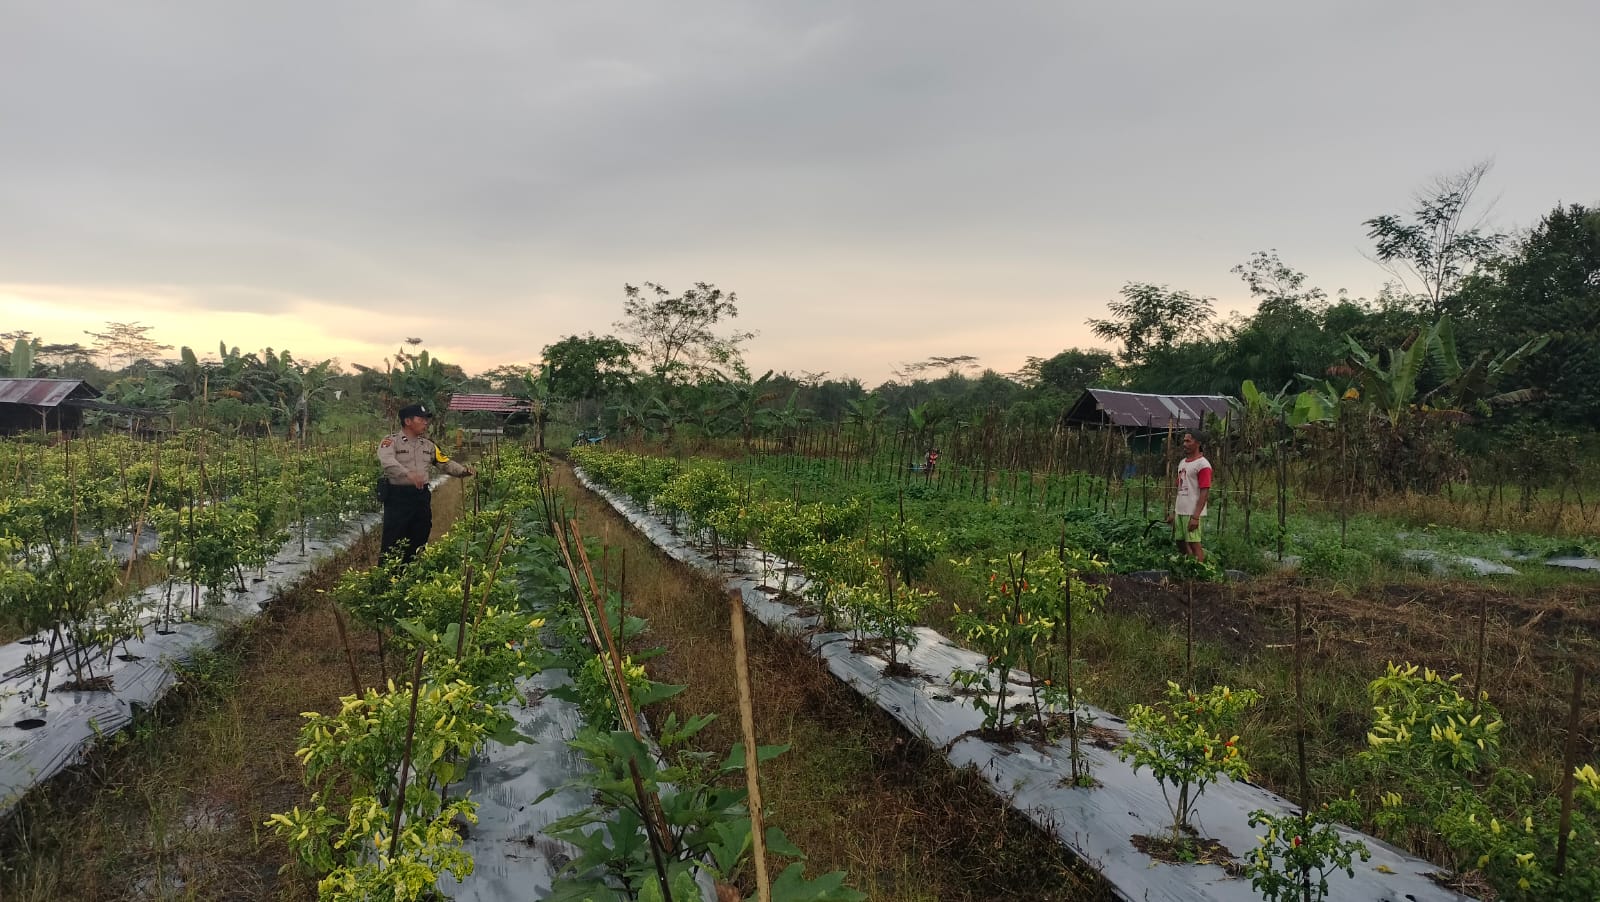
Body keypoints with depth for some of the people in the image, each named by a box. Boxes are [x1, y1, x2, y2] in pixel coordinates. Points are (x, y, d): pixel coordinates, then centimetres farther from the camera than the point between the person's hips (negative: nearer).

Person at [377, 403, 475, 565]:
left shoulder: (428, 445, 15)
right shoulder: (391, 441, -5)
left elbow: (446, 463, 16)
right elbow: (387, 461, -24)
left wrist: (464, 471, -4)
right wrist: (408, 474, -42)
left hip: (421, 497, 6)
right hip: (397, 497, -6)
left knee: (418, 544, 12)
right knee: (392, 545, -4)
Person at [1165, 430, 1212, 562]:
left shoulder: (1203, 465, -11)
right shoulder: (1182, 462, 15)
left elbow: (1205, 493, -15)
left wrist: (1195, 517, -20)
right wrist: (1172, 511, 16)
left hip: (1192, 512, -8)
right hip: (1180, 511, 8)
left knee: (1194, 544, -4)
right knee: (1181, 543, 13)